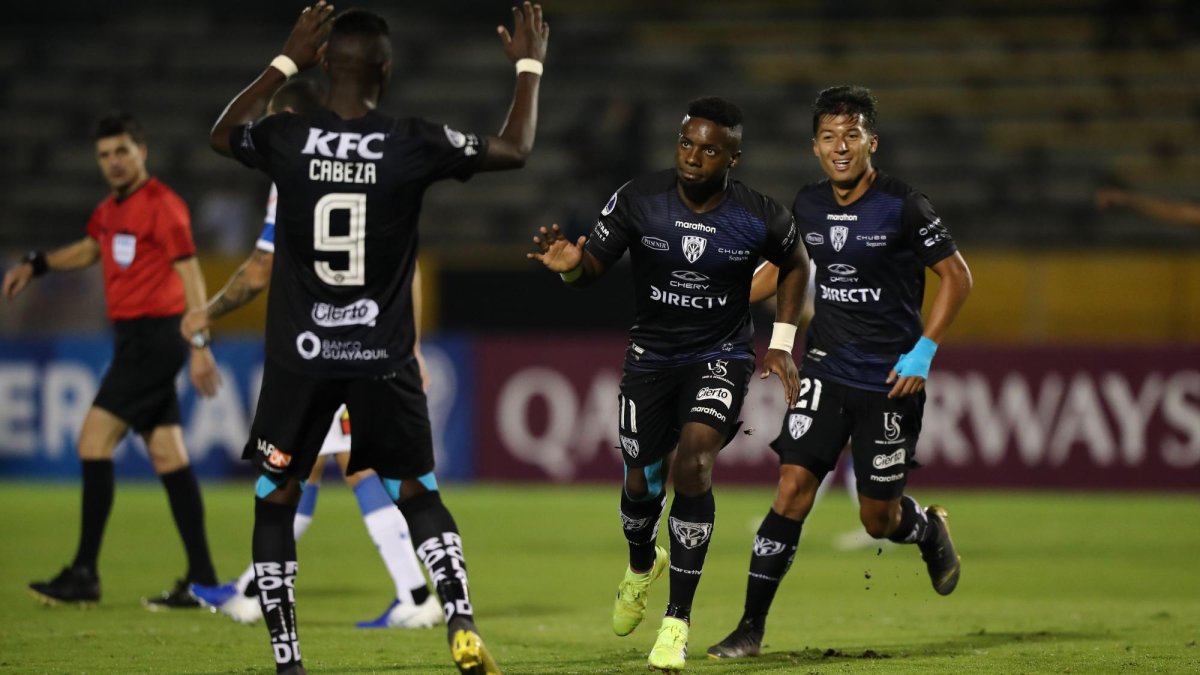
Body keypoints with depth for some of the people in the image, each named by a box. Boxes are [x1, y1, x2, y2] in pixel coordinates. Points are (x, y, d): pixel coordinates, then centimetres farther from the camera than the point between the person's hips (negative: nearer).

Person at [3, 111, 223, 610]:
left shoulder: (161, 205, -12)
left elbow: (189, 273, -17)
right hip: (132, 339, 9)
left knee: (94, 440, -12)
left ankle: (85, 574, -10)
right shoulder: (111, 209, 15)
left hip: (154, 338, -9)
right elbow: (89, 250, 35)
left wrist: (199, 345, -23)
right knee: (167, 454, 6)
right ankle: (201, 580, 6)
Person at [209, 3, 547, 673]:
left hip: (300, 355, 0)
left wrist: (286, 63, 25)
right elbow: (515, 149, 6)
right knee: (420, 496, 14)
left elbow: (223, 135, 18)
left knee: (275, 503, 11)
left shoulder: (286, 138, -7)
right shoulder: (415, 144, -10)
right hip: (383, 358, 0)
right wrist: (529, 67, 19)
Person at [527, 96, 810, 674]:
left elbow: (794, 266, 7)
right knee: (642, 484, 9)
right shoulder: (639, 201, -14)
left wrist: (781, 343, 2)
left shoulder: (761, 219, -14)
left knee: (694, 462, -25)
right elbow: (595, 263, -8)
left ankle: (677, 621, -17)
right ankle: (642, 565, 49)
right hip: (651, 355, 2)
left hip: (722, 358, -2)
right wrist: (571, 263, -32)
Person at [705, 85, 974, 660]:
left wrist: (924, 352, -13)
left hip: (889, 382, -3)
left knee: (878, 519, 4)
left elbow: (957, 277, -6)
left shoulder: (901, 206, -12)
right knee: (793, 488, -10)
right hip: (825, 373, 3)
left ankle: (929, 530, 41)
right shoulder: (808, 206, 2)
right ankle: (751, 627, -7)